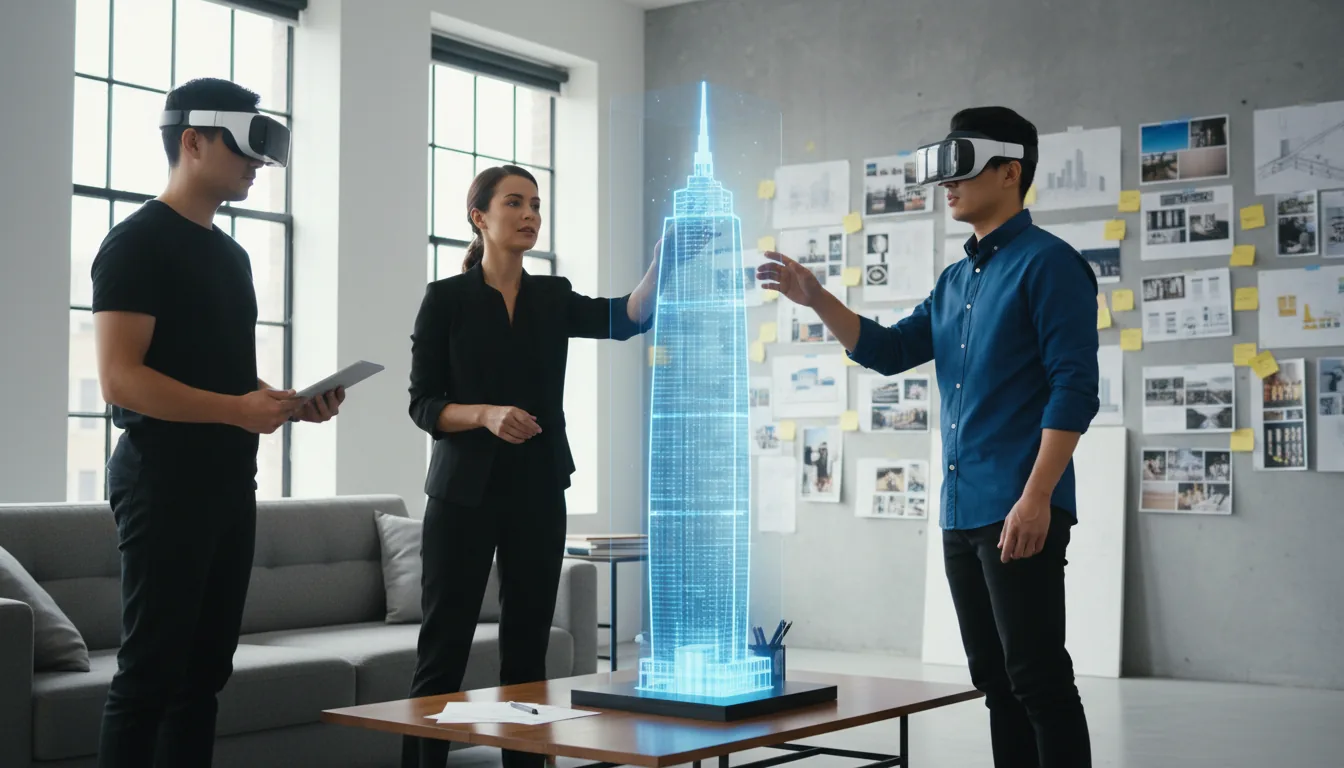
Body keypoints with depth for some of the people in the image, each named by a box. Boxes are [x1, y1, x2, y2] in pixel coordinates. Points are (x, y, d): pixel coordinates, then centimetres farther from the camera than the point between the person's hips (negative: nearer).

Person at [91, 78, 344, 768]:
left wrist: (292, 404, 7)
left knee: (205, 669, 10)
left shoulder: (231, 253, 19)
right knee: (150, 670, -6)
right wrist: (239, 409, -23)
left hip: (231, 478, 8)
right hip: (163, 476, -8)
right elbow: (119, 378, -16)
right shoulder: (138, 243, -7)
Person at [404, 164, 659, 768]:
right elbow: (423, 405, -4)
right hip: (465, 492, -3)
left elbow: (627, 317, -10)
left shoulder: (553, 298, 9)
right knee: (443, 649, -4)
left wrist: (661, 264, -28)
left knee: (527, 649, 7)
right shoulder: (446, 298, -1)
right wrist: (486, 414, -22)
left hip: (538, 494, 4)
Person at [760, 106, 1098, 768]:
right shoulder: (956, 280, 18)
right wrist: (815, 299, 6)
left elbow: (1074, 387, -15)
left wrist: (1037, 497, -21)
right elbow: (888, 351, 19)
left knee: (1039, 682, -5)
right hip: (961, 514, 8)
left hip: (1018, 513, -8)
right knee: (996, 683, 12)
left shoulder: (1048, 264, -7)